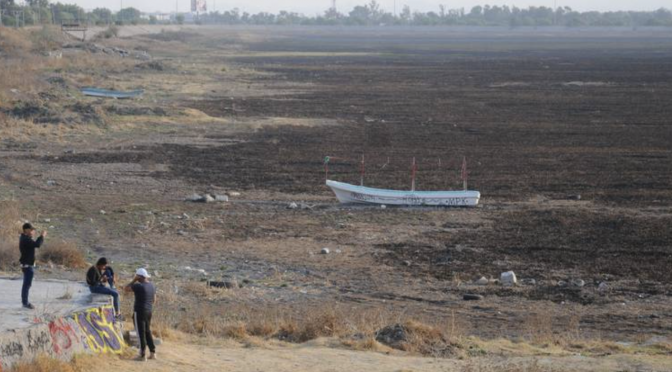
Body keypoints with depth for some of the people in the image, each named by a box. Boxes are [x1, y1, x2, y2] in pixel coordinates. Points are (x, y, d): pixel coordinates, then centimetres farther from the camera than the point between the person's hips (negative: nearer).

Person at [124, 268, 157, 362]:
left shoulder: (139, 286, -19)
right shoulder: (152, 286, 7)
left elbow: (126, 289, -10)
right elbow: (154, 300, 14)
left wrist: (133, 281, -4)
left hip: (139, 312, -8)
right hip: (149, 312, 8)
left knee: (141, 333, 0)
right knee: (147, 332, 18)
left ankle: (143, 355, 3)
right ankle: (152, 353, 18)